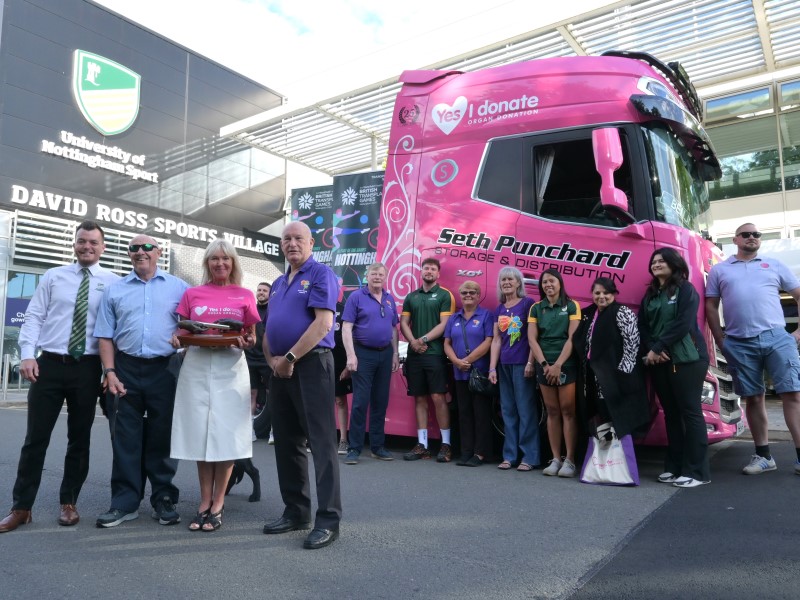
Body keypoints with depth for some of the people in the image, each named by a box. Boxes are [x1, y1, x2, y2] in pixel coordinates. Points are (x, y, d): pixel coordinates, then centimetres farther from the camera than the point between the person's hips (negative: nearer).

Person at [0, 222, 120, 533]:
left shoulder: (113, 282, 2)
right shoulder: (53, 276, 8)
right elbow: (33, 317, 4)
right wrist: (27, 355, -9)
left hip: (87, 368, -1)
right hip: (49, 365, 1)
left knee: (79, 438, 9)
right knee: (35, 437, 5)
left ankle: (68, 504, 24)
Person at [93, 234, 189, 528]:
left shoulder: (178, 287, 7)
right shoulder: (115, 290, 11)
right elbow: (105, 335, 8)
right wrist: (110, 372, -3)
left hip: (165, 371, -1)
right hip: (125, 370, 2)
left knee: (163, 438, 5)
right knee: (125, 439, 5)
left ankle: (164, 501, 16)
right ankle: (124, 503, 15)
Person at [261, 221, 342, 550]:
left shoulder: (321, 275, -5)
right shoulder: (278, 283, 19)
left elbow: (323, 323, -17)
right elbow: (268, 328, 19)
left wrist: (290, 358, -15)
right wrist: (272, 359, 2)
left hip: (311, 365, -8)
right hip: (280, 370, 8)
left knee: (321, 443, -5)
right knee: (286, 444, 12)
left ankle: (328, 519, 1)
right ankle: (296, 511, 24)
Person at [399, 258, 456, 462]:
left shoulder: (444, 295, 2)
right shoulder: (411, 296, 15)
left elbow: (444, 324, -7)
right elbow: (404, 323, 9)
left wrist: (424, 340, -14)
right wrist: (413, 342, -8)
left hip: (435, 354, -4)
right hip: (414, 355, 5)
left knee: (438, 398, -7)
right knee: (419, 399, 7)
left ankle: (446, 444, 1)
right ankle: (422, 445, 11)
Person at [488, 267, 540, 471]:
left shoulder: (527, 304, -2)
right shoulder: (499, 309, 14)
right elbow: (496, 340, 12)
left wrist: (530, 363, -14)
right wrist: (492, 368, 7)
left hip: (522, 364, -6)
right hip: (504, 365, 6)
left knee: (526, 410, -3)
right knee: (508, 410, 10)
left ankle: (529, 457, 5)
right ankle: (509, 455, 17)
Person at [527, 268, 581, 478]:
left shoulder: (571, 306, 1)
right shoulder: (536, 308, 9)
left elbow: (572, 338, -7)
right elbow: (532, 339, 3)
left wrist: (558, 365, -14)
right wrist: (544, 364, -9)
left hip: (566, 364, -3)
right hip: (544, 364, 3)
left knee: (567, 411, -4)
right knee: (552, 412, 5)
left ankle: (570, 460, 1)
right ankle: (555, 459, 9)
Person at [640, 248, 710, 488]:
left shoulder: (686, 289, -1)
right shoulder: (650, 294, 17)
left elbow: (683, 324, -12)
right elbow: (642, 326, 10)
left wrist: (658, 347, -14)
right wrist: (651, 350, -8)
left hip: (686, 359, -6)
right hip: (658, 360, 6)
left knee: (690, 412, -5)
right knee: (670, 413, 8)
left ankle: (696, 471, 0)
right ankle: (674, 466, 14)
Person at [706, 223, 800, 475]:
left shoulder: (774, 265, 14)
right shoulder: (719, 270, 13)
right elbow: (711, 306, 11)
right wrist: (721, 341, 4)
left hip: (776, 337, 0)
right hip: (739, 344, 0)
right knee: (753, 398, 6)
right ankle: (763, 456, 15)